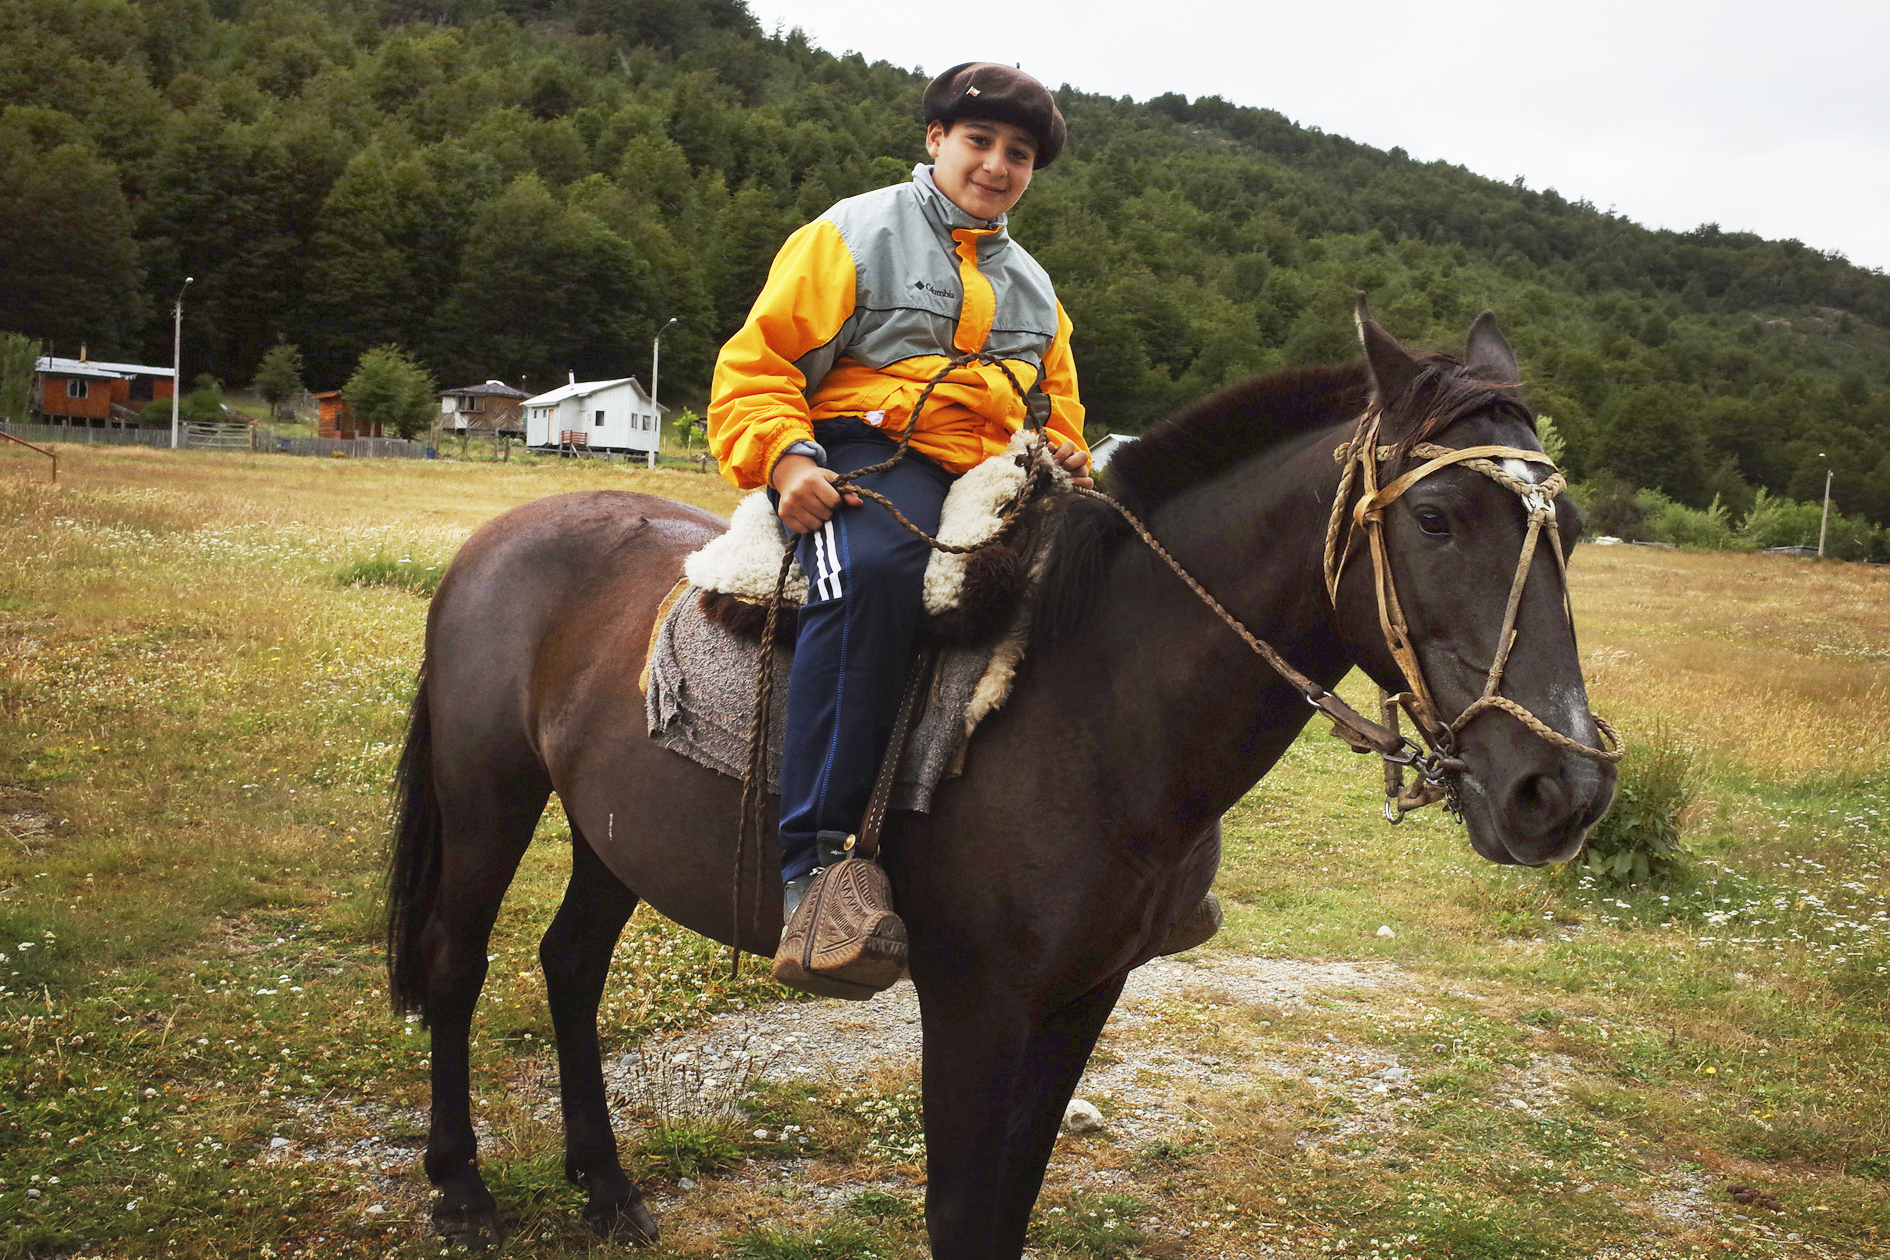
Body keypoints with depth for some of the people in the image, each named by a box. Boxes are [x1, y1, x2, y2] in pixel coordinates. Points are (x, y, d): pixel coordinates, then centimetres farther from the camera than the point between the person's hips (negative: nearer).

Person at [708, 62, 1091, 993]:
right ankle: (817, 861, -40)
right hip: (868, 462, -6)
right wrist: (784, 457, -17)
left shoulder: (1033, 288, 26)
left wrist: (1067, 459, 7)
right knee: (874, 574, -40)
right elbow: (757, 364, 1)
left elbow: (1055, 414, 31)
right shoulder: (854, 235, 8)